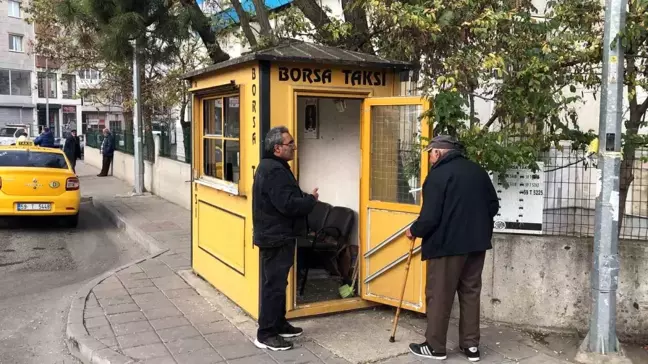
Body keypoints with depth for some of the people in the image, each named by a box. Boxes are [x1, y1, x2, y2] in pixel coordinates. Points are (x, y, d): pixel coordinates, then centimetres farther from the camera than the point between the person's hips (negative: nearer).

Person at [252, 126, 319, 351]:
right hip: (276, 237, -11)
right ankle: (266, 334, 2)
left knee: (277, 283, 18)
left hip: (275, 235, 11)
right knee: (274, 285, -5)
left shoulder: (271, 167, 14)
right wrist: (311, 199, -12)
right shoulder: (275, 171, -22)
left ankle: (279, 324, 30)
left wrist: (305, 199, 4)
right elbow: (288, 205, -27)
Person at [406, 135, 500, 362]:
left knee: (439, 295, 4)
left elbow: (430, 217, -17)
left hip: (447, 244, -7)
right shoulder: (478, 171, 10)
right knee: (471, 293, 14)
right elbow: (493, 206, 15)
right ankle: (471, 345, 19)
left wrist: (414, 231, 0)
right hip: (477, 243, 7)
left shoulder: (438, 175, -13)